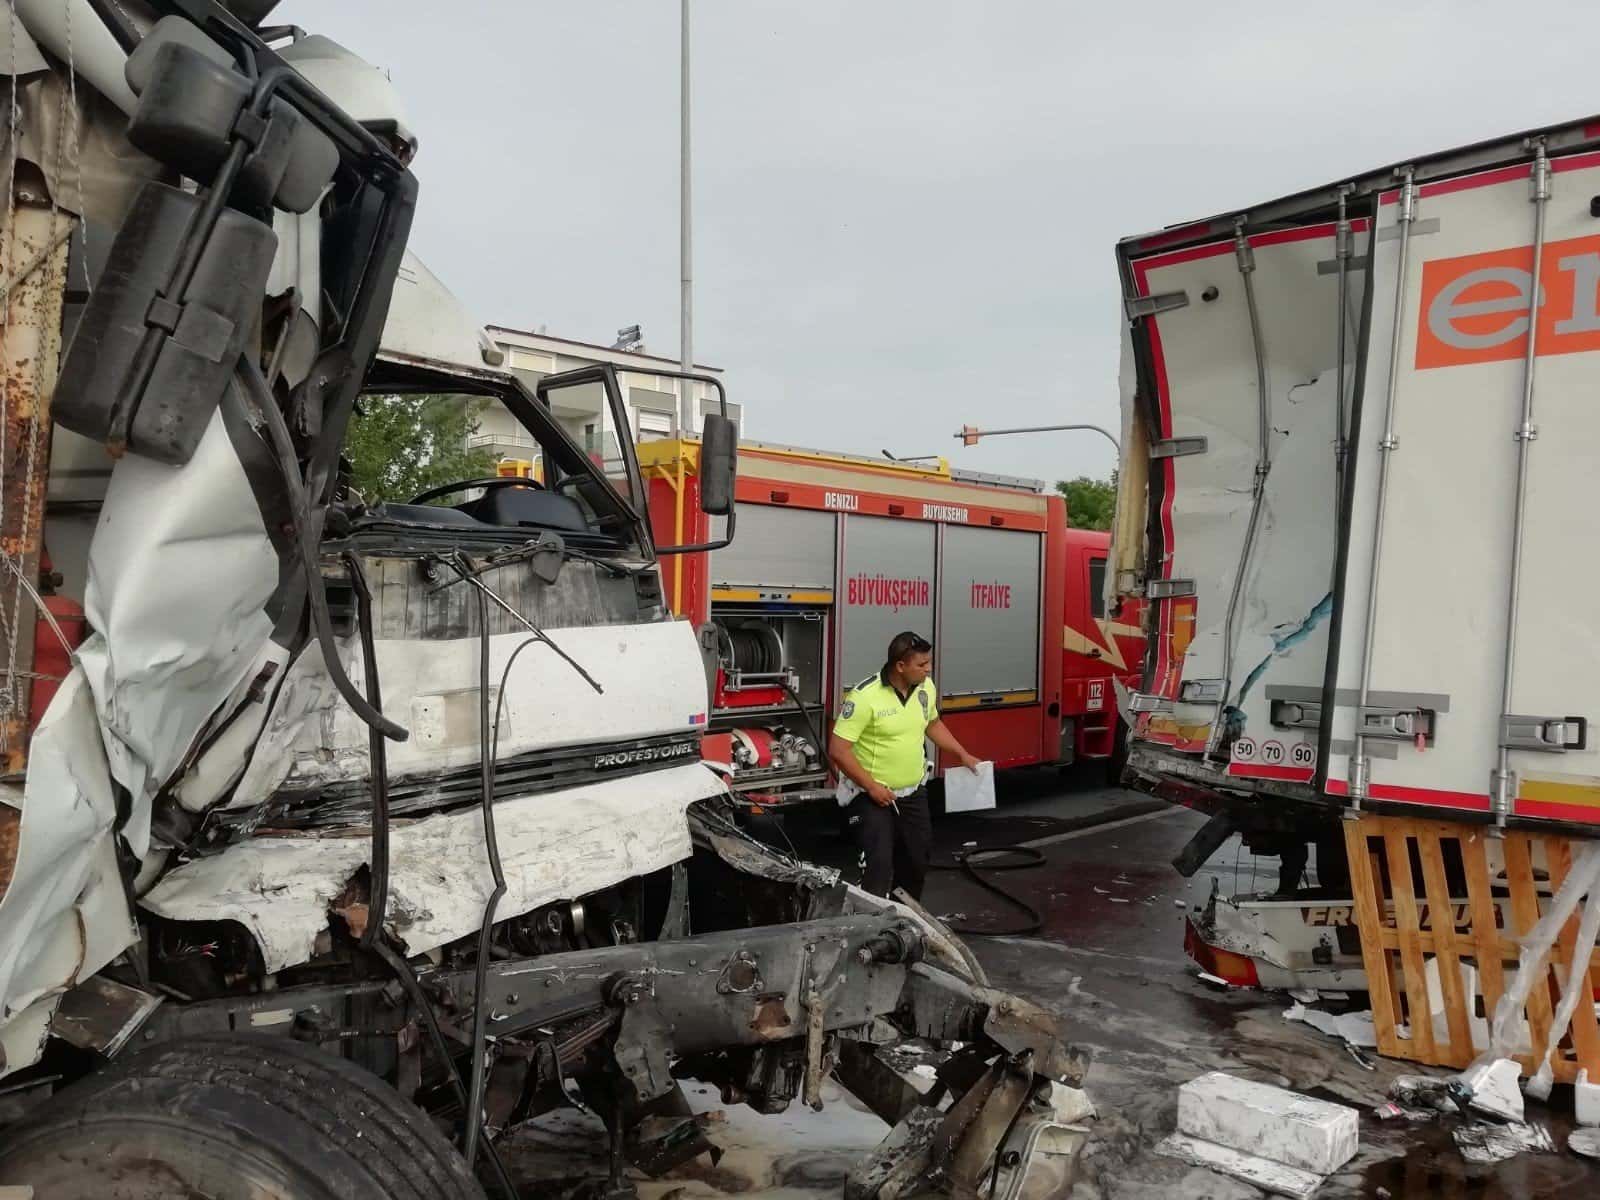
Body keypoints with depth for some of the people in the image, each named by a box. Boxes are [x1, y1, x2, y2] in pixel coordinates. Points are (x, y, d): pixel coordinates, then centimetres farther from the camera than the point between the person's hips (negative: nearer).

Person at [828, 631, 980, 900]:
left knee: (917, 861, 16)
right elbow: (838, 750, -23)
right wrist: (872, 787, -21)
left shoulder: (926, 687, -2)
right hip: (872, 795, -7)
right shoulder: (865, 696, -24)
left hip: (914, 793, 7)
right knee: (878, 866, -11)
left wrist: (963, 754, 14)